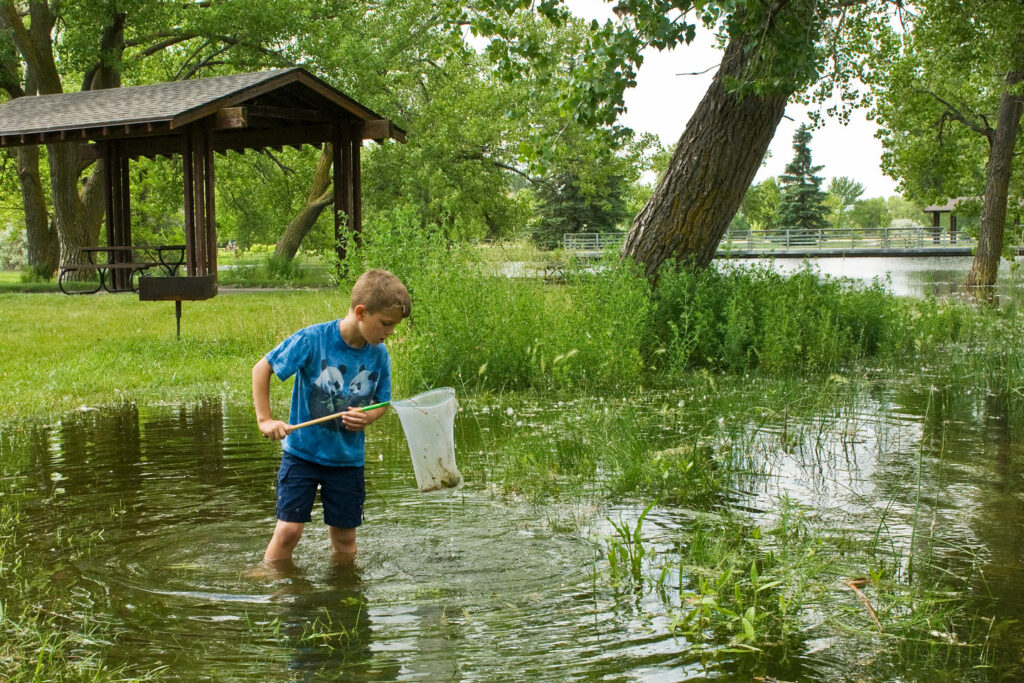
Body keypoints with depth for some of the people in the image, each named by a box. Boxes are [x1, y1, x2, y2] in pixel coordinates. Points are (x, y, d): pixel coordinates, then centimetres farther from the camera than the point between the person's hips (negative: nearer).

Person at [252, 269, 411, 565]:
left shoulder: (378, 355, -5)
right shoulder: (312, 340, -18)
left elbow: (382, 403, 9)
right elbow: (261, 369, -10)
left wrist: (367, 418, -14)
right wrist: (265, 420, -16)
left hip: (348, 459, 3)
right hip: (302, 451, -3)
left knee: (344, 537, 9)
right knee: (289, 529, -6)